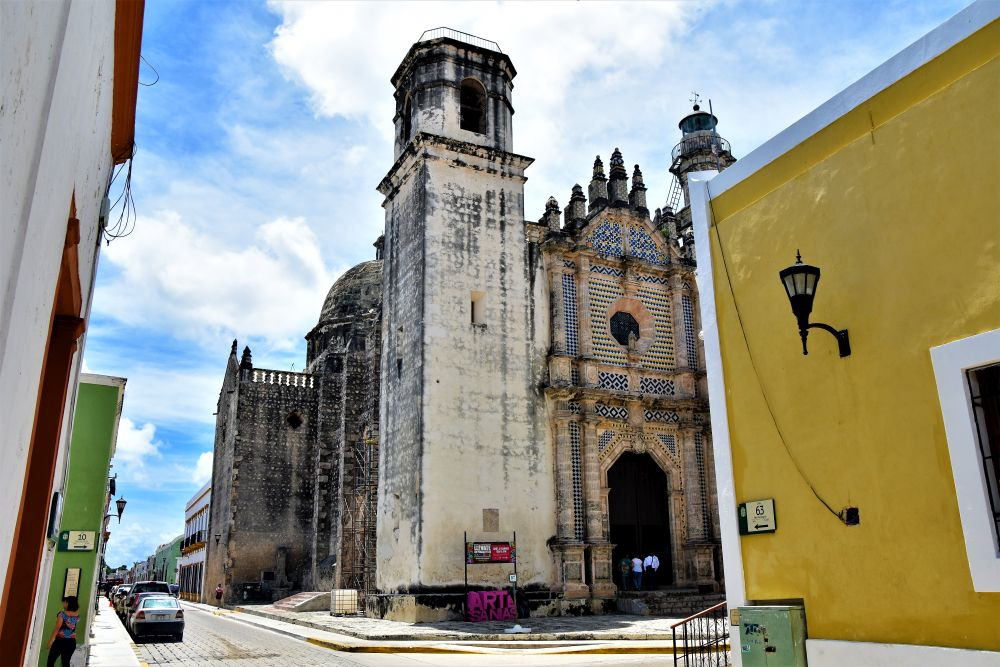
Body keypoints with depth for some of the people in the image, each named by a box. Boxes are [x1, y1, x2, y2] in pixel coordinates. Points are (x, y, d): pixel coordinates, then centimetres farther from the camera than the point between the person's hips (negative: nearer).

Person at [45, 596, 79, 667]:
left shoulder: (62, 614, -12)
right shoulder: (77, 616, 3)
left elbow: (57, 628, -12)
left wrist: (51, 640, -6)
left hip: (60, 640, -5)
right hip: (72, 642, 5)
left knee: (50, 661, 6)